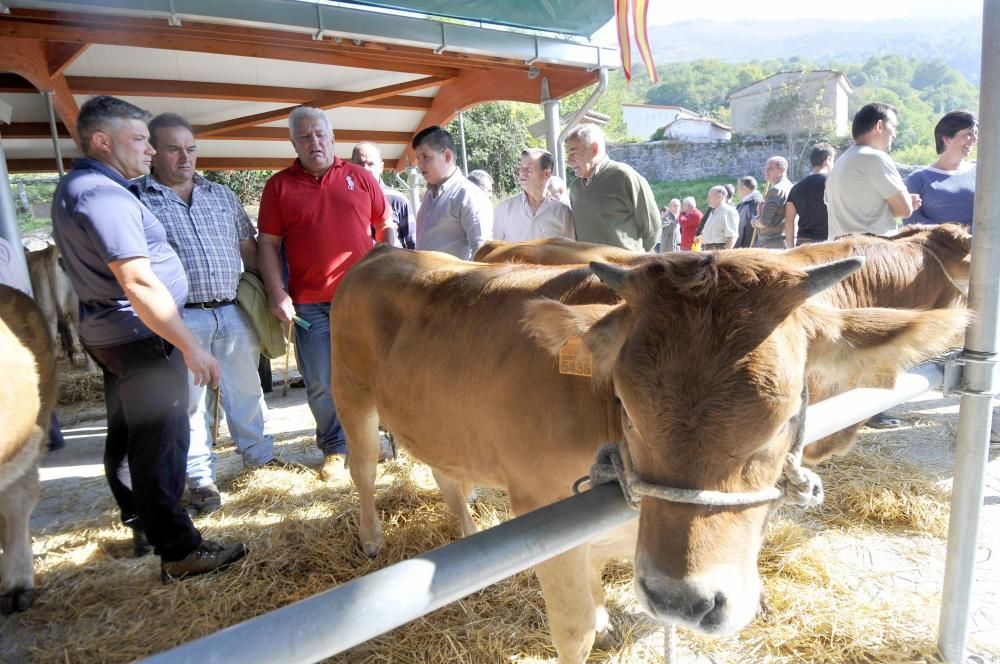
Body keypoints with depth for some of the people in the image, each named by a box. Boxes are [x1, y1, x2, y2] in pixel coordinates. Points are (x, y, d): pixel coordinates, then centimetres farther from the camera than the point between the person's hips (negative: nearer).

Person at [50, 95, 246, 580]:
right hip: (141, 336, -11)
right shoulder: (103, 194, -21)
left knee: (127, 436, 19)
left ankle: (141, 523, 35)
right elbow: (139, 284, -28)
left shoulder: (75, 187, 14)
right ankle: (179, 551, 2)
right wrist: (191, 348, -25)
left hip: (108, 334, 11)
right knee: (162, 440, -6)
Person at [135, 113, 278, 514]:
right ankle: (201, 479, 16)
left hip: (234, 312, 4)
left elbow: (249, 248, 17)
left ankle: (259, 455, 30)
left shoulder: (222, 195, 14)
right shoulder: (134, 197, 0)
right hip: (181, 319, -4)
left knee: (246, 389, 13)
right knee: (190, 400, 5)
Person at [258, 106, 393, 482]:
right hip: (309, 303, 0)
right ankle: (335, 448, 22)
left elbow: (386, 224, 13)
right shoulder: (279, 185, 6)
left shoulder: (359, 177, 8)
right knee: (321, 383, 5)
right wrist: (276, 293, -5)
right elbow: (268, 244, 4)